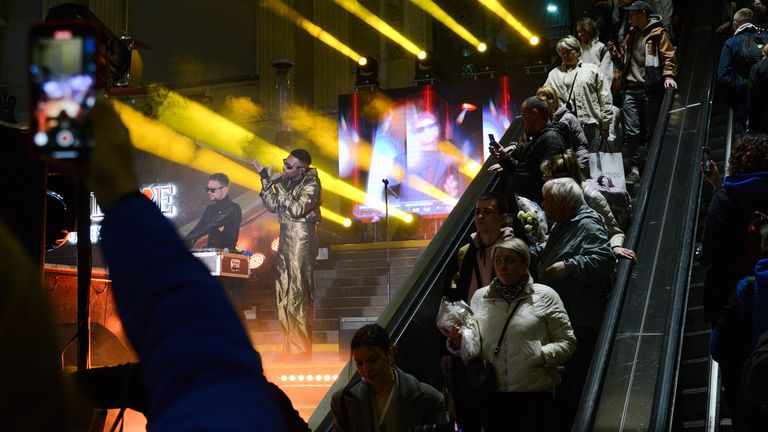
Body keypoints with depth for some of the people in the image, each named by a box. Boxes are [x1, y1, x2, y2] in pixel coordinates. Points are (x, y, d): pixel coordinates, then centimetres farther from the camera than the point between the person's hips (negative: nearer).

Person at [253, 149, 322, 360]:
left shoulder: (311, 184, -10)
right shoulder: (287, 181, 13)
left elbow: (297, 209, -20)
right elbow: (273, 206, 14)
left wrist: (280, 188, -18)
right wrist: (266, 180, 8)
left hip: (302, 240, -9)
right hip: (286, 240, 9)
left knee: (297, 294, -9)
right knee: (284, 293, 8)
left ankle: (301, 349, -4)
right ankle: (291, 347, 14)